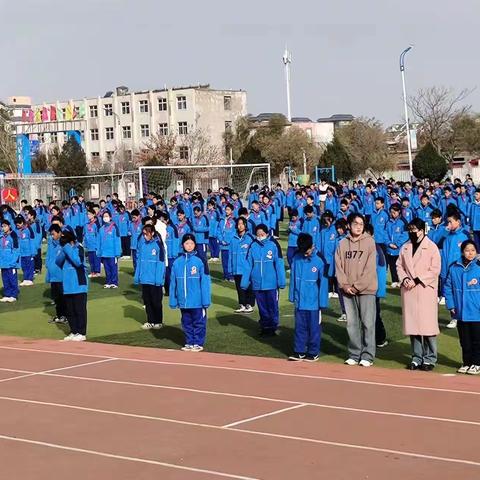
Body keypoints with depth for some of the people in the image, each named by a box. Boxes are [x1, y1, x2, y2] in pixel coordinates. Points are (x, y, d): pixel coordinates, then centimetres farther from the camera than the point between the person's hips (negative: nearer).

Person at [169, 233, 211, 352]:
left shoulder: (200, 261, -8)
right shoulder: (177, 262, 3)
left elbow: (205, 281, -8)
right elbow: (173, 282, 6)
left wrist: (206, 300, -11)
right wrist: (173, 300, 5)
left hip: (197, 301, -4)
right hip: (183, 301, 4)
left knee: (199, 322, 5)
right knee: (186, 322, 14)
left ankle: (198, 343, 16)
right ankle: (189, 342, 25)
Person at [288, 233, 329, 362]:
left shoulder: (319, 261, -11)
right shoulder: (296, 259, -1)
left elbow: (323, 282, -8)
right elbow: (293, 278, 7)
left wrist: (323, 302, -8)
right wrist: (292, 296, 7)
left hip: (313, 302, -3)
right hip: (299, 301, 3)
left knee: (314, 328, 6)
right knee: (299, 327, 10)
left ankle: (313, 352, 16)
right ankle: (299, 351, 18)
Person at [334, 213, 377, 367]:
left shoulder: (369, 242, -2)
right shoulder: (343, 243, 8)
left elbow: (370, 268, -7)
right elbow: (339, 266, 6)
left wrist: (357, 286, -11)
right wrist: (345, 285, -6)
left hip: (366, 290, -3)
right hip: (348, 290, 3)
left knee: (367, 323, -3)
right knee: (352, 323, 7)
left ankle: (367, 355, 3)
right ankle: (354, 354, 15)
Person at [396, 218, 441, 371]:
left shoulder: (431, 247, -3)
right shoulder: (405, 247, 13)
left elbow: (435, 270, -7)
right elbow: (400, 265, 16)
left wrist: (417, 280, -13)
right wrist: (404, 278, -4)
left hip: (426, 291, -5)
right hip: (409, 291, 5)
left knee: (427, 325, -5)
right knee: (412, 325, 5)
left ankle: (429, 358, 4)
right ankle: (417, 357, 14)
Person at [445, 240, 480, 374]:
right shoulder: (454, 268, 0)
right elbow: (447, 287, 6)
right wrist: (451, 305, 1)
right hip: (461, 312, 3)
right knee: (464, 340, 14)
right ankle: (466, 362, 26)